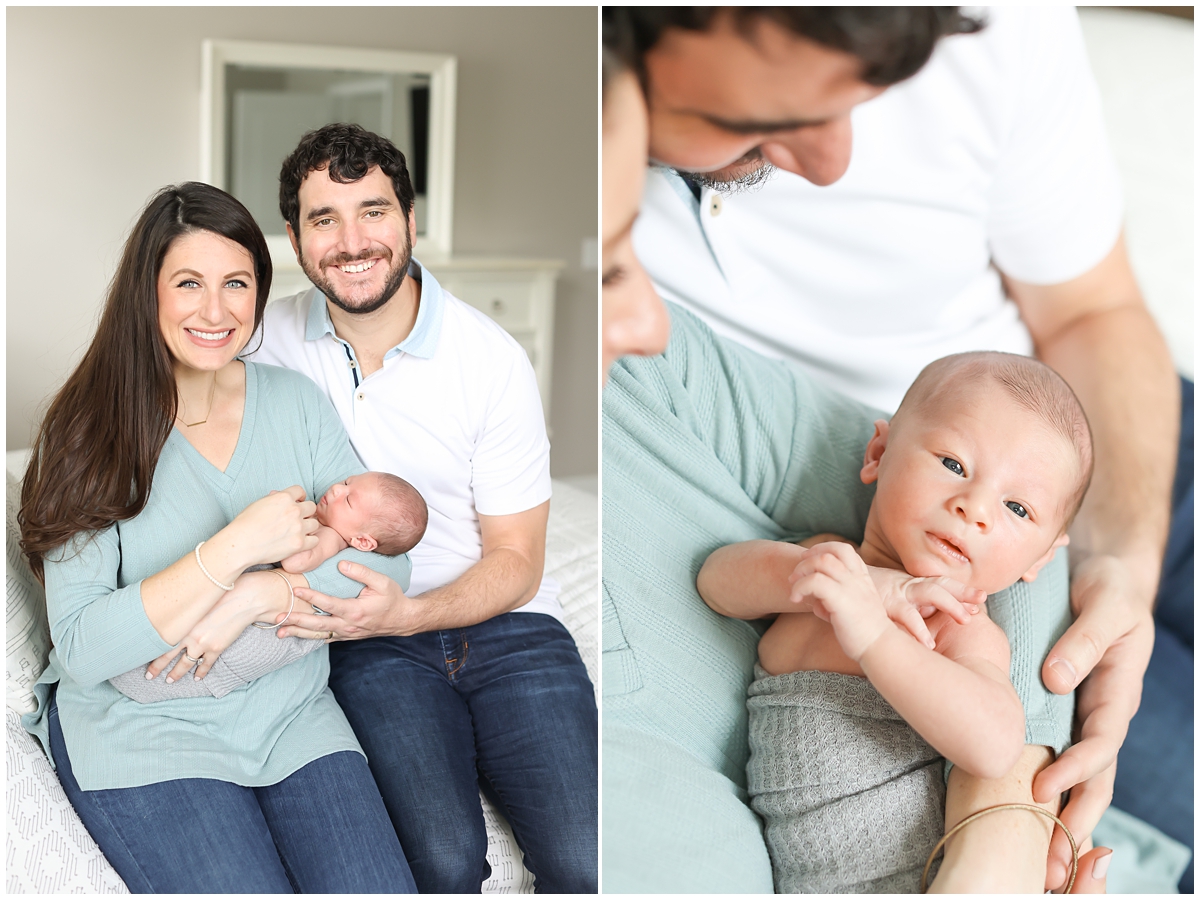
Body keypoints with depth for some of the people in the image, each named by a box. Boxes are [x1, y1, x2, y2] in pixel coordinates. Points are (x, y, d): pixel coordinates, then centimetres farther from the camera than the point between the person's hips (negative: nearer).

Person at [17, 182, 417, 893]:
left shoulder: (296, 402, 3)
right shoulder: (95, 432, -8)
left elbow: (386, 562, -2)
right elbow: (81, 650, -17)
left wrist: (256, 597, -18)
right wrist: (237, 548, -24)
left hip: (294, 718, 3)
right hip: (142, 734, -3)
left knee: (381, 887, -16)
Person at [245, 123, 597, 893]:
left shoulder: (493, 361, -6)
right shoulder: (274, 339, 2)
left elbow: (516, 561, -3)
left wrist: (406, 612, -21)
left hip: (503, 626, 0)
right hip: (369, 638, 1)